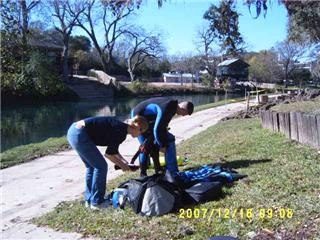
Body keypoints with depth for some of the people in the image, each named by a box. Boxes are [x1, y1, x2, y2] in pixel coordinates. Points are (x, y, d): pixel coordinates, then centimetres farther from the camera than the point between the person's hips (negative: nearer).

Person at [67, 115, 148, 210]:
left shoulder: (120, 127, 16)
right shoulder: (121, 131, -11)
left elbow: (113, 150, 27)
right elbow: (109, 154, -7)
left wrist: (125, 163, 25)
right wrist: (122, 165, 7)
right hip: (79, 135, -10)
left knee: (91, 166, 20)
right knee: (101, 166, 1)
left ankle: (89, 200, 29)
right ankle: (97, 202, 11)